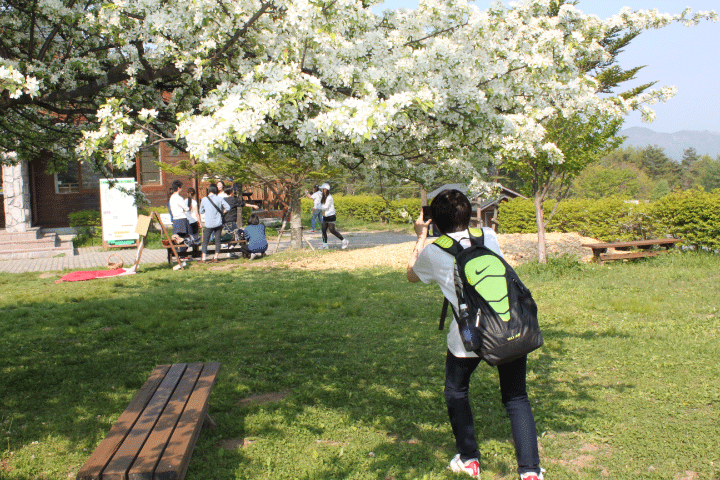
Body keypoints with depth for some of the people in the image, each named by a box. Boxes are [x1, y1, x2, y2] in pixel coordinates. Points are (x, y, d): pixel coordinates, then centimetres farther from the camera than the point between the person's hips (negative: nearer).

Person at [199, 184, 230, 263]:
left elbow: (201, 211, 8)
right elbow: (228, 207, -2)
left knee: (205, 241, 6)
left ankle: (204, 258, 0)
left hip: (209, 224, -1)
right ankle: (216, 257, 8)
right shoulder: (220, 199, -3)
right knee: (217, 240, 9)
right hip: (218, 223, 1)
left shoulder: (204, 200, -3)